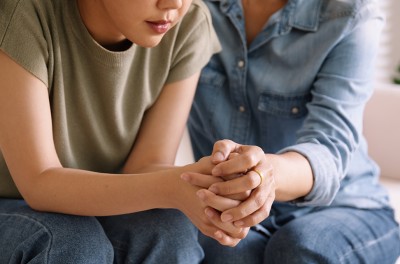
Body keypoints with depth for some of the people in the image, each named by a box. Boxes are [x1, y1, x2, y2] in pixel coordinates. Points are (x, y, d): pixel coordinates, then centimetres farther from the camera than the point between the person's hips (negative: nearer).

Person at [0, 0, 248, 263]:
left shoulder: (188, 26, -16)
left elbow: (146, 169, -15)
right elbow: (38, 183, -29)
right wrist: (171, 189, -44)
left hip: (99, 212, 3)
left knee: (167, 235, -28)